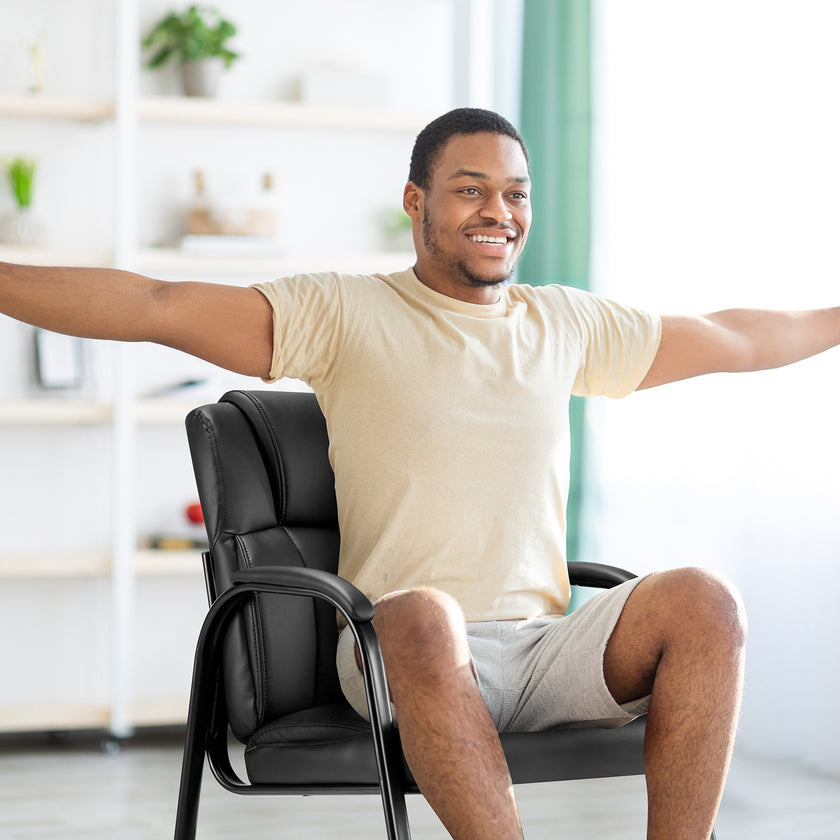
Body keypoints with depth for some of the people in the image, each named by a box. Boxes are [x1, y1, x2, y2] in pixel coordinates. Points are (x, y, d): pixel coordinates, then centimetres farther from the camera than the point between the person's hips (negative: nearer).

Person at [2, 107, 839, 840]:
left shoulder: (566, 323, 18)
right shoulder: (344, 312, 4)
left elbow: (735, 337, 31)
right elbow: (154, 306, -6)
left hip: (548, 652, 4)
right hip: (407, 658, -4)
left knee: (703, 600, -23)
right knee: (424, 613, -39)